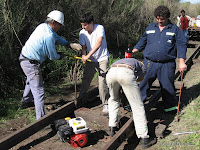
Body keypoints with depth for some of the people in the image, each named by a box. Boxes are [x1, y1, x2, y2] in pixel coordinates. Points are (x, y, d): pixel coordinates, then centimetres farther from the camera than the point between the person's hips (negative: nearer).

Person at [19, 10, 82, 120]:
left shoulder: (43, 26, 2)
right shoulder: (49, 35, -26)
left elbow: (57, 38, 14)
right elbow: (52, 56, -16)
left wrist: (70, 44, 3)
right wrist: (60, 56, 6)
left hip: (24, 57, 11)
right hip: (31, 63, -11)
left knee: (31, 81, 33)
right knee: (38, 91, -10)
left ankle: (26, 102, 54)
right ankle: (41, 118, -10)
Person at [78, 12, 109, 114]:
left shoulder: (100, 28, -17)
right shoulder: (82, 33, -4)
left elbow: (99, 43, -29)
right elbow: (83, 47, -2)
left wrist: (88, 55, -36)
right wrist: (83, 56, -25)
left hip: (102, 59, -5)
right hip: (90, 60, 5)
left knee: (102, 81, -11)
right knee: (85, 79, 11)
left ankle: (105, 105, -2)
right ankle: (80, 99, 31)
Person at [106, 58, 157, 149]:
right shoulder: (142, 67, 35)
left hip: (110, 72, 4)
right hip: (126, 73, -4)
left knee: (113, 99, 32)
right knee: (137, 105, 5)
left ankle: (112, 128, 31)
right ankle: (144, 139, 4)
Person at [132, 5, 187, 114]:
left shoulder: (175, 29, 6)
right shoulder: (150, 28, 13)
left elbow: (181, 45, 1)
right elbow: (142, 41, 21)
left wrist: (181, 61, -9)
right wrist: (132, 52, 10)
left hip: (167, 65, -2)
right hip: (149, 63, 2)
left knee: (167, 86, 6)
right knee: (143, 84, 6)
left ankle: (171, 107, 24)